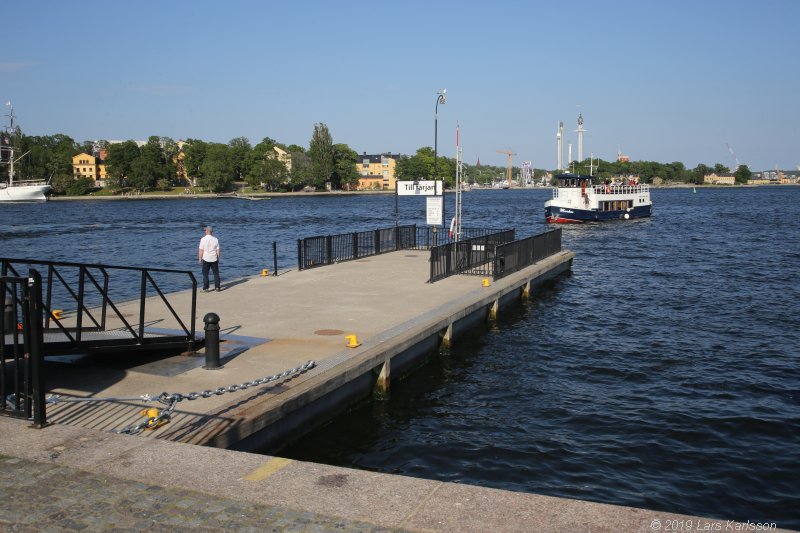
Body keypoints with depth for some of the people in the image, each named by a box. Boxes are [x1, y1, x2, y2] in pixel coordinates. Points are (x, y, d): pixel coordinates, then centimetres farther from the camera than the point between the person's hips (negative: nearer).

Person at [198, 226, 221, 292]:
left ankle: (205, 288, 5)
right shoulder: (215, 239, -1)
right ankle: (217, 287, 13)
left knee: (205, 274, 5)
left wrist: (200, 259, 0)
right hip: (214, 259, 2)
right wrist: (218, 258, 12)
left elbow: (201, 250, -9)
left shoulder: (203, 239, -9)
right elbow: (217, 251, 2)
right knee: (216, 273, 11)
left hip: (206, 259, -2)